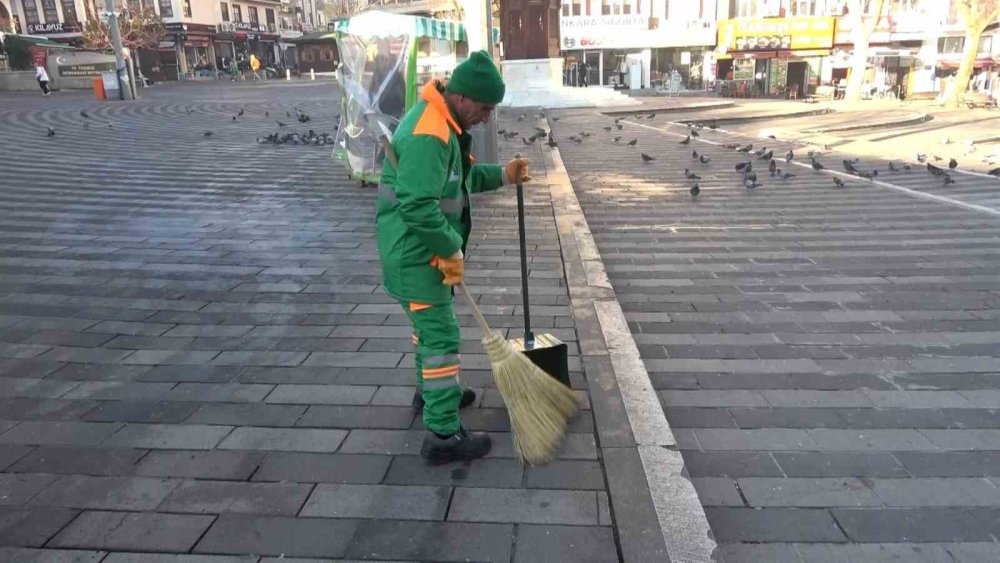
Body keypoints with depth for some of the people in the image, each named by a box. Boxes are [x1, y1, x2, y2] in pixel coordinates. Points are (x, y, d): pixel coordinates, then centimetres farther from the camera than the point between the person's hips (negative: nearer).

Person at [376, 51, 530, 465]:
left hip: (423, 251, 11)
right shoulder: (428, 135, -26)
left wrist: (500, 175, 8)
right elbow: (418, 206, -33)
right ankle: (444, 436, 4)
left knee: (429, 325, 25)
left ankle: (431, 392, 45)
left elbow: (457, 178, 21)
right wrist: (452, 249, -22)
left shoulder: (443, 124, 9)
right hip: (416, 255, -11)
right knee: (442, 337, -5)